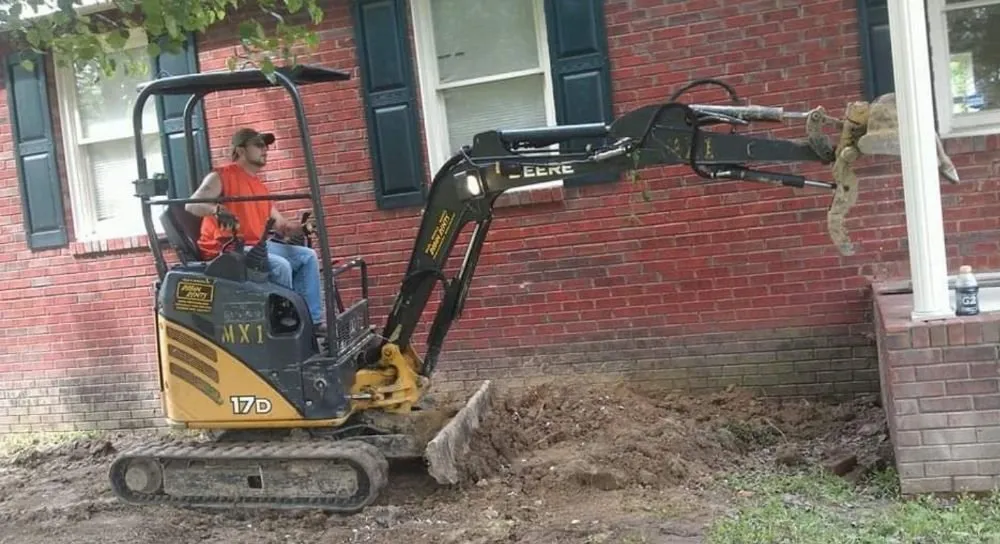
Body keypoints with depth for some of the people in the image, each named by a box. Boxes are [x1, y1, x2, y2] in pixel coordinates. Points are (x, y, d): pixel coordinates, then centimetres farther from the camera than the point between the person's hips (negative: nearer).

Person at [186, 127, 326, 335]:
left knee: (308, 256, 0)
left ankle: (313, 319, -6)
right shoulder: (221, 176, -3)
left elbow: (281, 224, 21)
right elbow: (192, 205, -18)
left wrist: (301, 229, 2)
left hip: (257, 246, 9)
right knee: (280, 265, -30)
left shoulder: (259, 186, 21)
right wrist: (217, 210, -38)